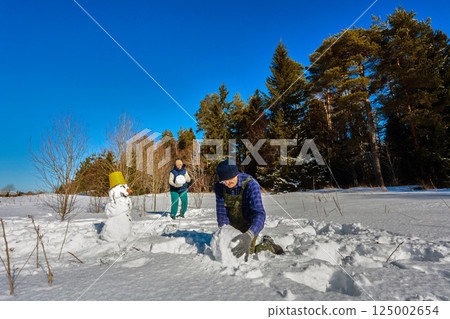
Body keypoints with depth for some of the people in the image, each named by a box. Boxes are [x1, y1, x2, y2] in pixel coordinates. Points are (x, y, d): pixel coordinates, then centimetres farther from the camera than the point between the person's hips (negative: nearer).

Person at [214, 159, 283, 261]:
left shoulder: (251, 185, -31)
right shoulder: (219, 187, -19)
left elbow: (259, 214, -41)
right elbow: (221, 214, -18)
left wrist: (248, 236, -58)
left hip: (249, 225, -4)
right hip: (232, 225, 4)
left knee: (246, 253, -13)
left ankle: (267, 244, 13)